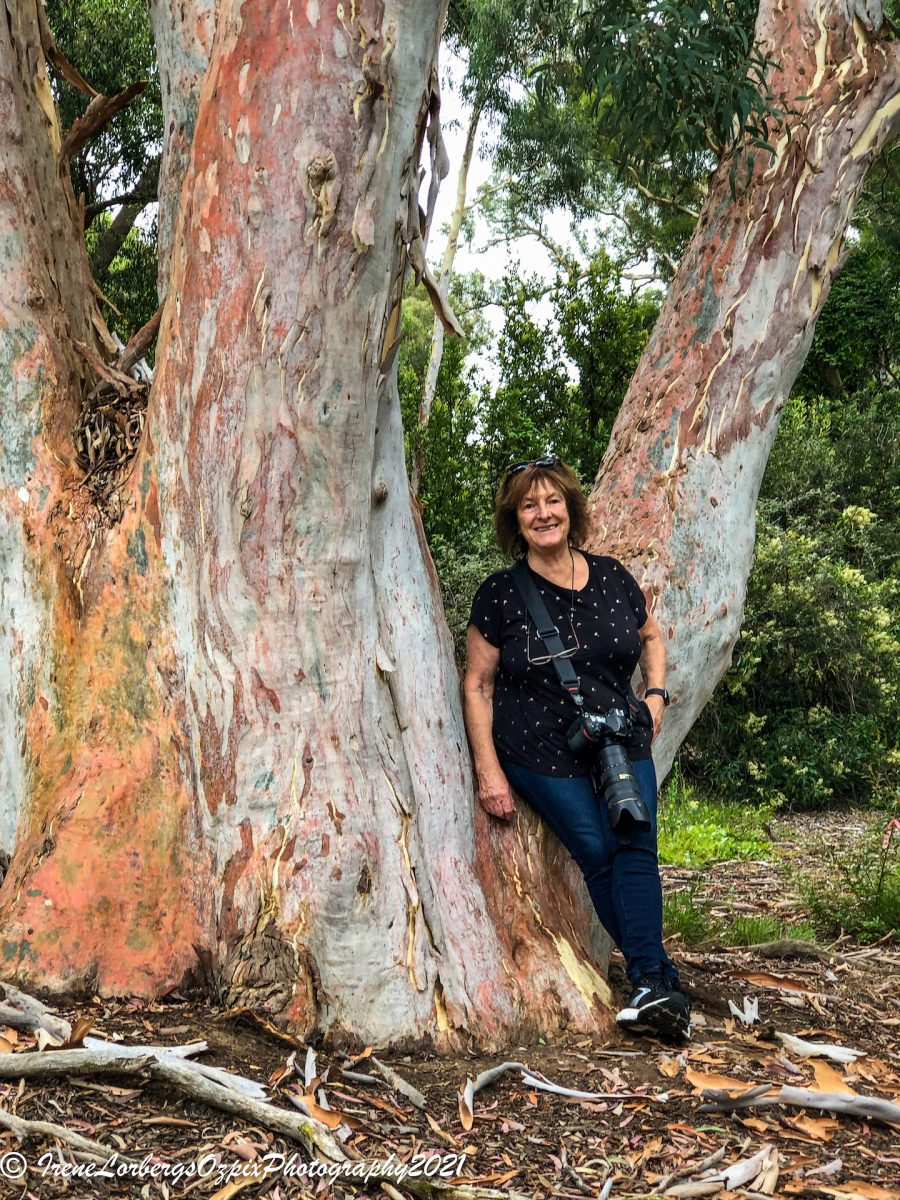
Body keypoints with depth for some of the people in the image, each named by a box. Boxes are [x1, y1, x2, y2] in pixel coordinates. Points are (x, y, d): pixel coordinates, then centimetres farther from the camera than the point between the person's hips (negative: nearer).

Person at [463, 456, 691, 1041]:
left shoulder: (612, 576, 3)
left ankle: (649, 984, -12)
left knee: (636, 848, -14)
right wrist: (489, 771, -7)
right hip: (542, 754, -2)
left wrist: (656, 694, 5)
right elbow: (478, 685, -2)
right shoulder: (500, 594, -6)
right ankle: (661, 979, -2)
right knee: (598, 855, -12)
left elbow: (651, 636, 22)